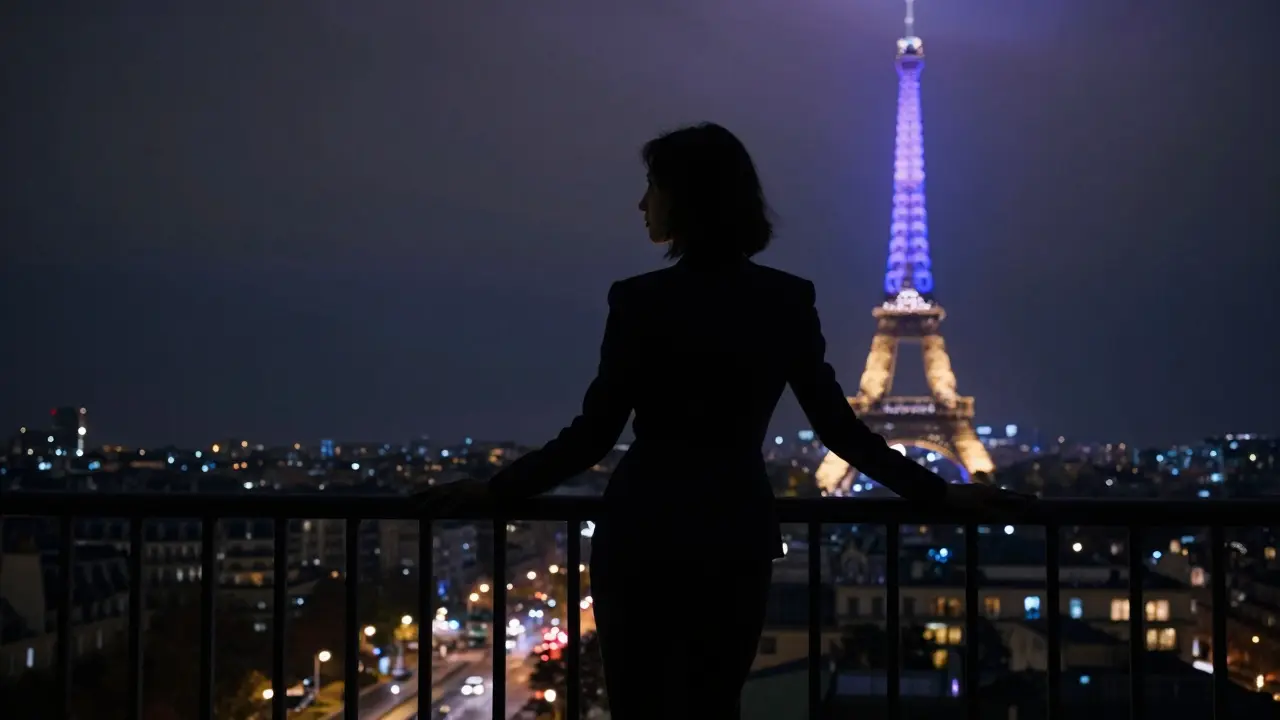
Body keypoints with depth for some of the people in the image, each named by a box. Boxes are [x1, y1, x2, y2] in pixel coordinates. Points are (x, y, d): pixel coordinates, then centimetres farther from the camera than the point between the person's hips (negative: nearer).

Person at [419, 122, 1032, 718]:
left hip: (645, 533, -4)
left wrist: (492, 490, 2)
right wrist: (941, 493, 10)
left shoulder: (642, 301, -12)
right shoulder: (788, 300, 0)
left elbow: (593, 436, -9)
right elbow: (838, 427, 1)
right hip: (735, 535, 4)